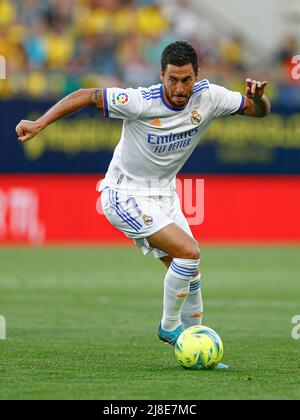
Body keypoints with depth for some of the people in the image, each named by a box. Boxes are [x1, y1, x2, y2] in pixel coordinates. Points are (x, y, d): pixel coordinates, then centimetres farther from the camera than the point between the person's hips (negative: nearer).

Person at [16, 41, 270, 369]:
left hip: (163, 194, 7)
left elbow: (259, 110, -1)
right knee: (188, 252, -20)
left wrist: (258, 98, -25)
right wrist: (39, 124, -21)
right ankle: (170, 327, -1)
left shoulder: (209, 97, -11)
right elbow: (86, 96, -17)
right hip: (126, 195, -6)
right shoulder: (141, 102, -25)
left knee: (189, 273, 5)